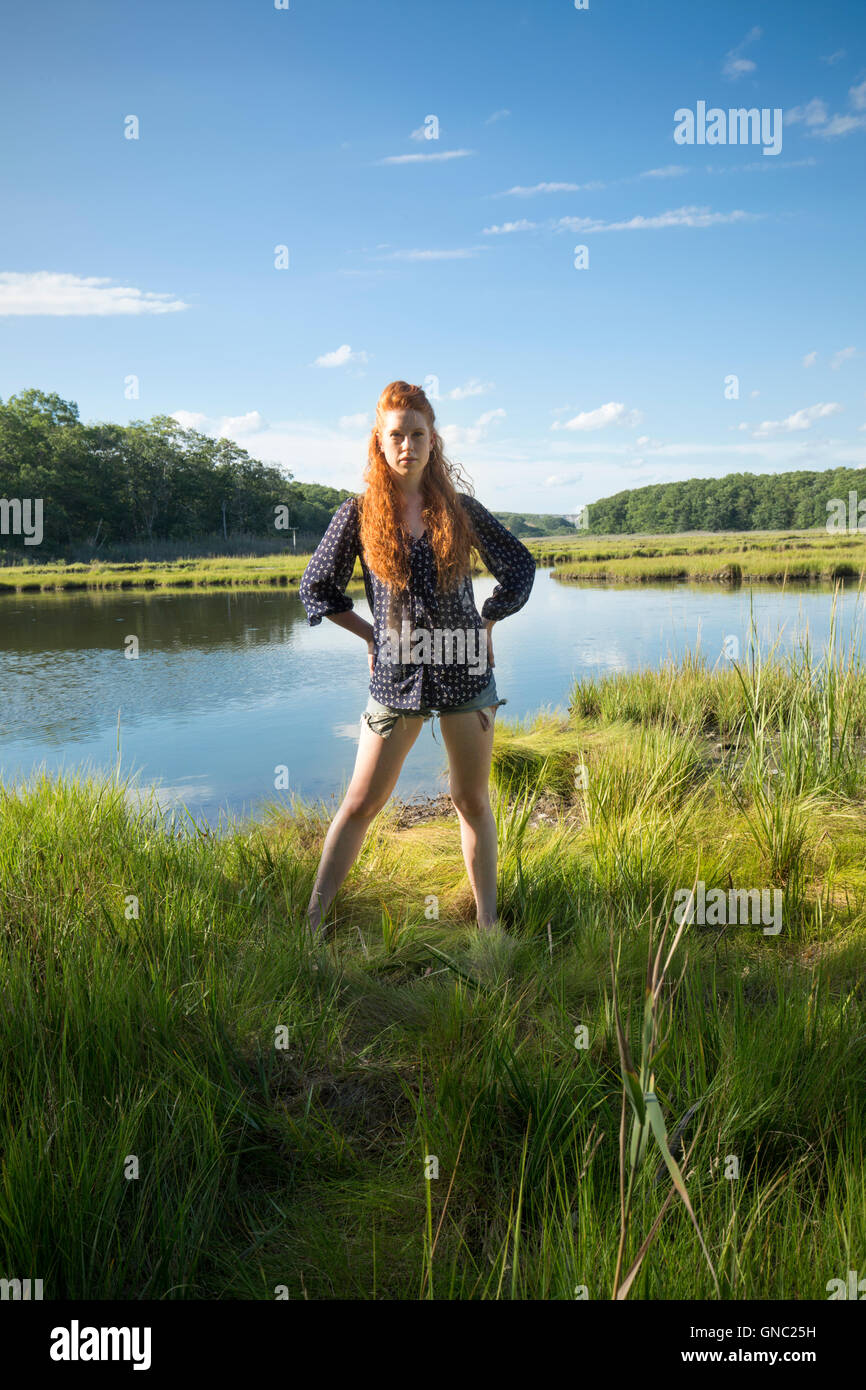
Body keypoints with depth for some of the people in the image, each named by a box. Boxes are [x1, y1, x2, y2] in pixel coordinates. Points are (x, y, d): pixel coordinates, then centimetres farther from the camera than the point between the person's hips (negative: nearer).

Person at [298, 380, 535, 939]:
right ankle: (313, 921, 14)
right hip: (397, 677, -1)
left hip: (466, 670, 1)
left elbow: (520, 566, 13)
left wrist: (486, 623, 8)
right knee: (362, 803, 3)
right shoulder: (360, 514, -2)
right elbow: (316, 587, 9)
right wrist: (373, 635, 6)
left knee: (473, 800, 10)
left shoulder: (460, 508, 2)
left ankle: (489, 922, 22)